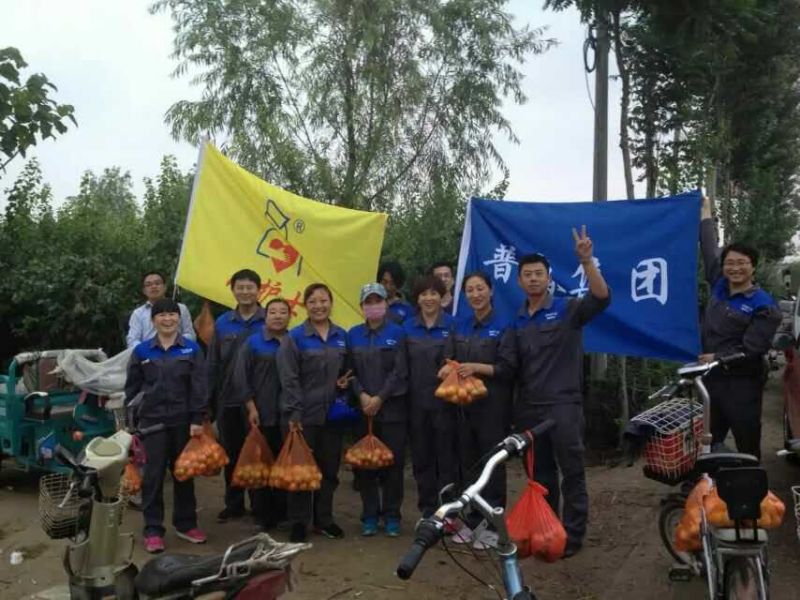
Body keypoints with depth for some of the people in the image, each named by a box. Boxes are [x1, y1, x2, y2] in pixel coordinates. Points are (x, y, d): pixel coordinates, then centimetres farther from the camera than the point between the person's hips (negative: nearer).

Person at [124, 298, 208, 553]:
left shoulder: (192, 349, 2)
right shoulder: (142, 350, 3)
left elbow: (198, 386, -2)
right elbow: (132, 387, 8)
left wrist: (197, 420, -9)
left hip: (183, 420, 0)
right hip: (152, 420, 0)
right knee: (154, 475, 1)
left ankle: (186, 524, 24)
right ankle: (153, 530, 11)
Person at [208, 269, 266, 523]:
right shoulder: (222, 323, 6)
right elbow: (213, 365, 8)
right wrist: (210, 401, 4)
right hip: (228, 401, 3)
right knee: (231, 455, 12)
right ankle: (233, 504, 26)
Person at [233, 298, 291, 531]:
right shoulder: (253, 343, 1)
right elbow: (240, 377, -2)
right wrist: (251, 408, -7)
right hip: (262, 415, -2)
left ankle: (283, 512, 20)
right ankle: (263, 516, 13)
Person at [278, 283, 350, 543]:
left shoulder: (342, 336, 8)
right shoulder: (294, 337, -6)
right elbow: (289, 379, -10)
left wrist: (344, 381, -2)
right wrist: (294, 413, -15)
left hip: (332, 413, 4)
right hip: (304, 414, -4)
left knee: (329, 469, 11)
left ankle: (324, 519, 26)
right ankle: (299, 523, 16)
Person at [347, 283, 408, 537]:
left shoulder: (398, 333, 1)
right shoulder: (353, 334, 9)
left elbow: (399, 371, -6)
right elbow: (350, 370, 4)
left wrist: (380, 398, -13)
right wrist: (362, 395, -10)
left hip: (392, 407, -2)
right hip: (362, 408, 2)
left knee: (393, 462, 2)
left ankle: (391, 516, 14)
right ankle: (370, 515, 17)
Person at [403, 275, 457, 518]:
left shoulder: (452, 325, -1)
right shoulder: (407, 327, 7)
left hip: (444, 400, -3)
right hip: (417, 402, 3)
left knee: (446, 456, 2)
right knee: (421, 457, 10)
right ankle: (427, 511, 22)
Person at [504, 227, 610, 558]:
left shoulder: (567, 309, -2)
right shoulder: (517, 322, 13)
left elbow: (601, 297, -20)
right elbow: (508, 365, 8)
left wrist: (586, 260, -32)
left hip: (563, 404, -5)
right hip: (528, 408, 5)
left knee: (571, 473, 1)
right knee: (540, 475, 14)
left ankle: (572, 535, 11)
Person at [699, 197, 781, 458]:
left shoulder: (764, 306, -9)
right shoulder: (719, 286, 6)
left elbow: (751, 349, -15)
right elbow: (710, 250, 17)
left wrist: (718, 357, -13)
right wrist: (705, 212, 24)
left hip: (742, 384, -5)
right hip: (712, 378, 5)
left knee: (748, 447, 1)